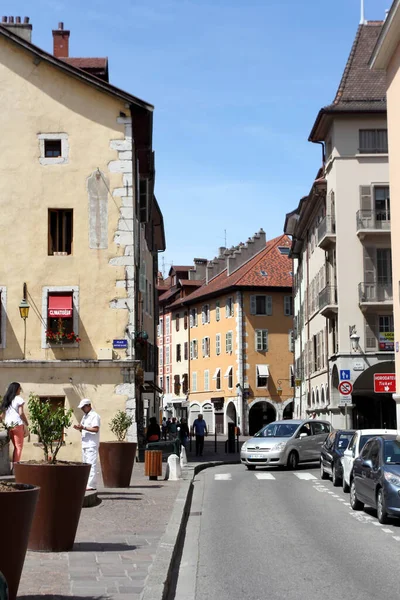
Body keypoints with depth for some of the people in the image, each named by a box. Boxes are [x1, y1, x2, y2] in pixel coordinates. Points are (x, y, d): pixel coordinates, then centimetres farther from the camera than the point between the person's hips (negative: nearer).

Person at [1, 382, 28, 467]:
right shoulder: (19, 399, -6)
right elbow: (21, 413, -12)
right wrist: (27, 423, -3)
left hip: (8, 425, 6)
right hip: (17, 424, -6)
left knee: (16, 446, 16)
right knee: (19, 446, -1)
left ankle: (13, 466, 12)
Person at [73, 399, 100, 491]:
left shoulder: (94, 416, -9)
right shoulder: (85, 416, 20)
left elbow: (96, 429, -19)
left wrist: (84, 427, -22)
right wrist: (79, 428, 4)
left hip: (92, 445, -10)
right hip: (85, 444, 10)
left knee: (91, 464, -12)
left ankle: (91, 485, -13)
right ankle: (87, 484, 16)